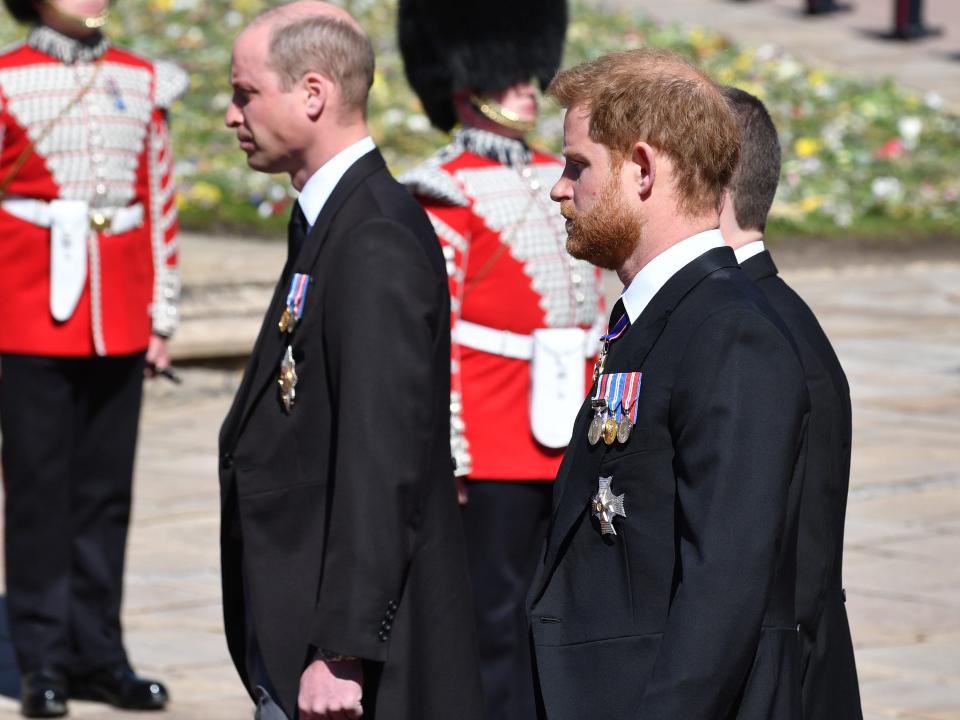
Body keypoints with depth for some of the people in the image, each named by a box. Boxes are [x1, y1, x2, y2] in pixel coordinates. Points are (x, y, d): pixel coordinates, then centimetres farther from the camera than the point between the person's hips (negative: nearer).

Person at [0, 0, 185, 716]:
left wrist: (162, 318, 10)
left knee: (107, 492, 7)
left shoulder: (142, 82, 9)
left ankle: (98, 654, 15)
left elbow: (161, 204, 12)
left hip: (119, 325, 4)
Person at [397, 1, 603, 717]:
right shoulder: (446, 195, -9)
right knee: (492, 618, -2)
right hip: (492, 454, -7)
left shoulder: (560, 183, 14)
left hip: (571, 443, 7)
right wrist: (443, 453, -17)